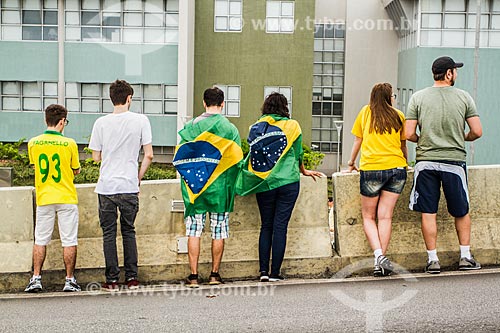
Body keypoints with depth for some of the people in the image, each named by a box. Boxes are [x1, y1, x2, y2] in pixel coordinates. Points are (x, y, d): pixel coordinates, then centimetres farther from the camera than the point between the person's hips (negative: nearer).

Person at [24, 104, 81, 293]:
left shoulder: (33, 143, -2)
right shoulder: (69, 144, -10)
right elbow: (76, 170, 1)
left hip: (43, 199, 2)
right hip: (66, 199, -2)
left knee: (40, 240, 11)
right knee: (69, 241, 4)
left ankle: (36, 279, 9)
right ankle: (70, 280, 7)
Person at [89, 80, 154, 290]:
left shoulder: (101, 123, -2)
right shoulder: (141, 120, -3)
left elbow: (96, 157, 5)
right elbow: (148, 155, -3)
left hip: (106, 186, 0)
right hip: (129, 187, 1)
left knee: (108, 233, 7)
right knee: (129, 231, 14)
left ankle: (112, 280, 8)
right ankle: (132, 278, 14)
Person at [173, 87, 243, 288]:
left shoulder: (192, 126, -3)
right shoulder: (230, 129, -4)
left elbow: (179, 157, -1)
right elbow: (237, 160, -2)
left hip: (194, 187, 0)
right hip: (220, 188, 0)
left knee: (194, 231, 4)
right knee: (218, 232, 9)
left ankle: (193, 276, 3)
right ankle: (215, 274, 14)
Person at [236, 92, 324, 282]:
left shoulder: (256, 127, 4)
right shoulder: (292, 126, 0)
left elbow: (251, 154, 3)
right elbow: (298, 153, 8)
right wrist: (303, 171, 26)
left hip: (264, 185, 2)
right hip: (288, 182, -2)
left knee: (266, 226, 11)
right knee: (280, 226, 0)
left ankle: (263, 271, 5)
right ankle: (275, 273, 1)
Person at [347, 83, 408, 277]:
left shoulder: (366, 112, 9)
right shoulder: (398, 116, 10)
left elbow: (357, 141, 17)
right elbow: (403, 145, 17)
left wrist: (351, 163, 31)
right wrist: (405, 163, 35)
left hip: (371, 168, -1)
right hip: (396, 168, 1)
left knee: (368, 217, 7)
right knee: (385, 216, 2)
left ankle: (379, 256, -12)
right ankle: (381, 261, -4)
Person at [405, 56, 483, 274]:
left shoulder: (418, 98, 1)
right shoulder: (464, 97, 0)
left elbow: (409, 134, -3)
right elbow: (477, 132, -2)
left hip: (426, 161, 0)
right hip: (454, 161, 0)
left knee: (428, 212, 4)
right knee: (461, 211, 14)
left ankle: (433, 260, 5)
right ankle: (465, 257, 17)